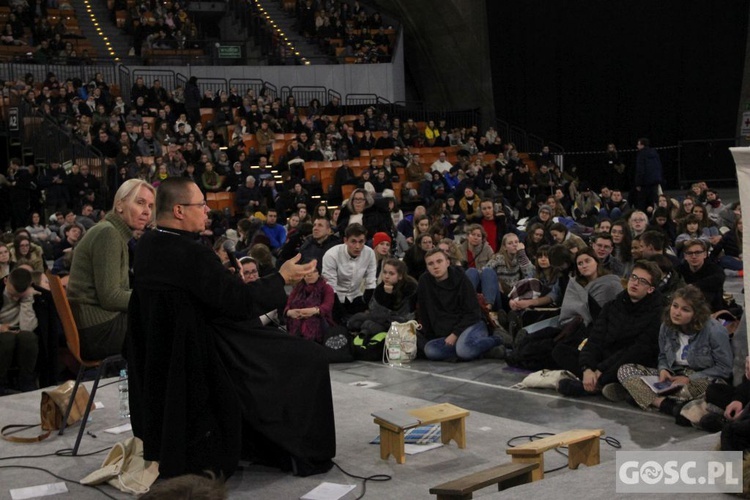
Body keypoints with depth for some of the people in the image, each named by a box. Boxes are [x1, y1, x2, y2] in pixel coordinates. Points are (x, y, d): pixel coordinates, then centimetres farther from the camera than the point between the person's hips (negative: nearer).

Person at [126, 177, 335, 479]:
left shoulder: (146, 246, -1)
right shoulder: (192, 254, -28)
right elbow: (238, 300, -23)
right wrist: (281, 278, -11)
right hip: (201, 354, -9)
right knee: (309, 359, 3)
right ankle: (305, 454, 14)